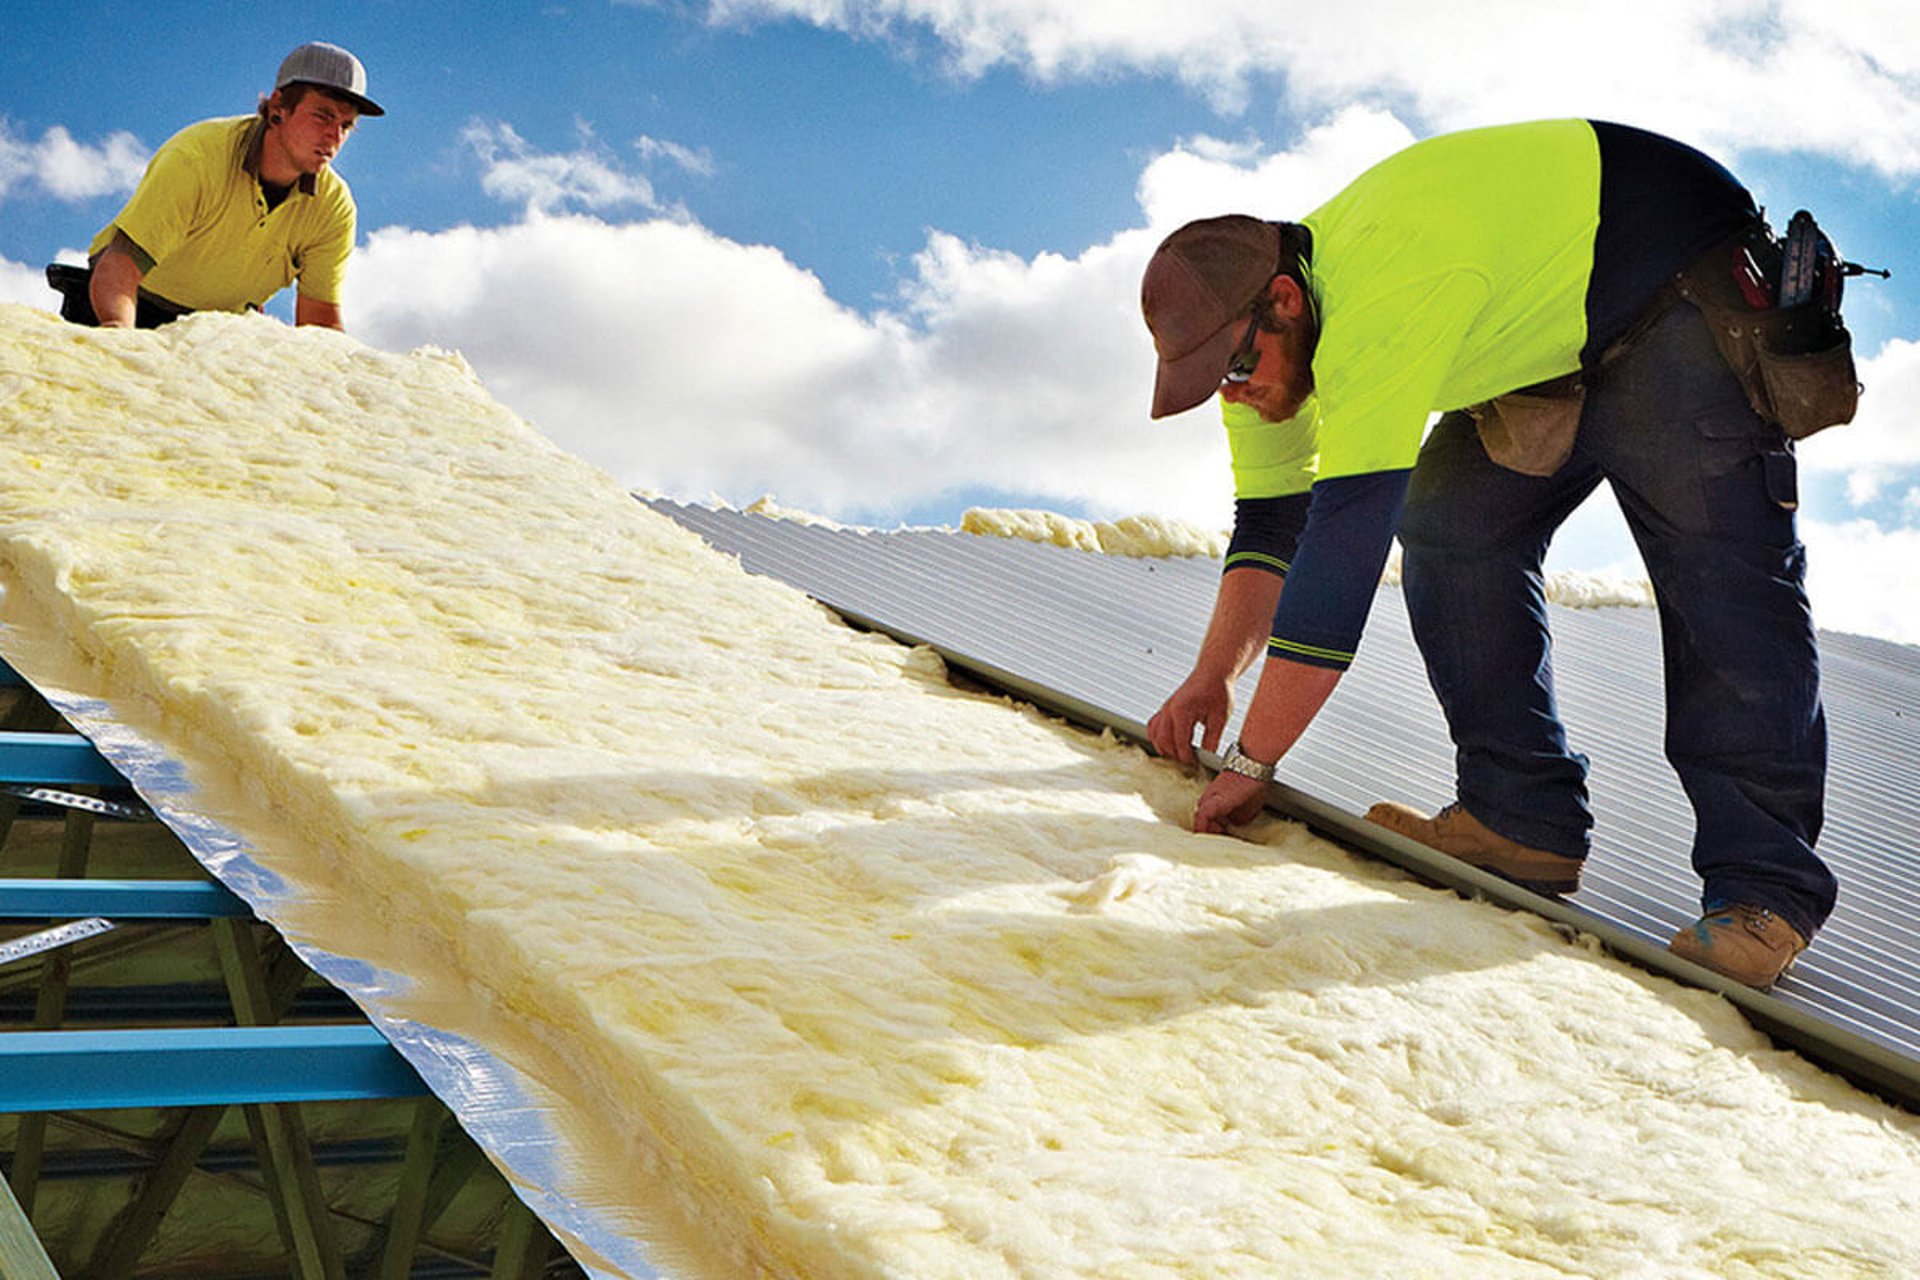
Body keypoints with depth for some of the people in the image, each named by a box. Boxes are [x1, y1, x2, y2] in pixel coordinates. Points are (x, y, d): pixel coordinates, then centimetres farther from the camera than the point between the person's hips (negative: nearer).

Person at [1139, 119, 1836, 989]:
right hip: (1548, 354, 9)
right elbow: (1271, 525, 5)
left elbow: (1340, 550, -39)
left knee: (1720, 575, -19)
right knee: (1446, 525, -4)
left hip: (1686, 292, -9)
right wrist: (1213, 677, -7)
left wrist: (1251, 762, -33)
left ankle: (1762, 885, -17)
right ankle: (1524, 818, -1)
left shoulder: (1380, 303, -37)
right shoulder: (1258, 327, -7)